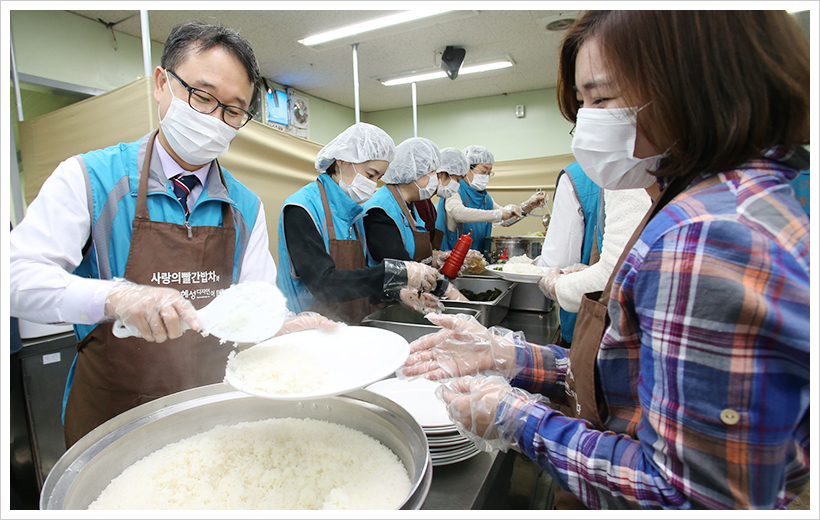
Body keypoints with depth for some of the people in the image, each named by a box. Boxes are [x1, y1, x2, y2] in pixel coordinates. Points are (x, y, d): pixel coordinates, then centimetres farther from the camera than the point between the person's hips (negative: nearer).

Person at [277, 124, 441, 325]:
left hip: (350, 331, 6)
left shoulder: (354, 212, 11)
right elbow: (323, 284, -21)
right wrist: (398, 273, -24)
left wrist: (397, 293, -2)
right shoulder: (301, 209, -11)